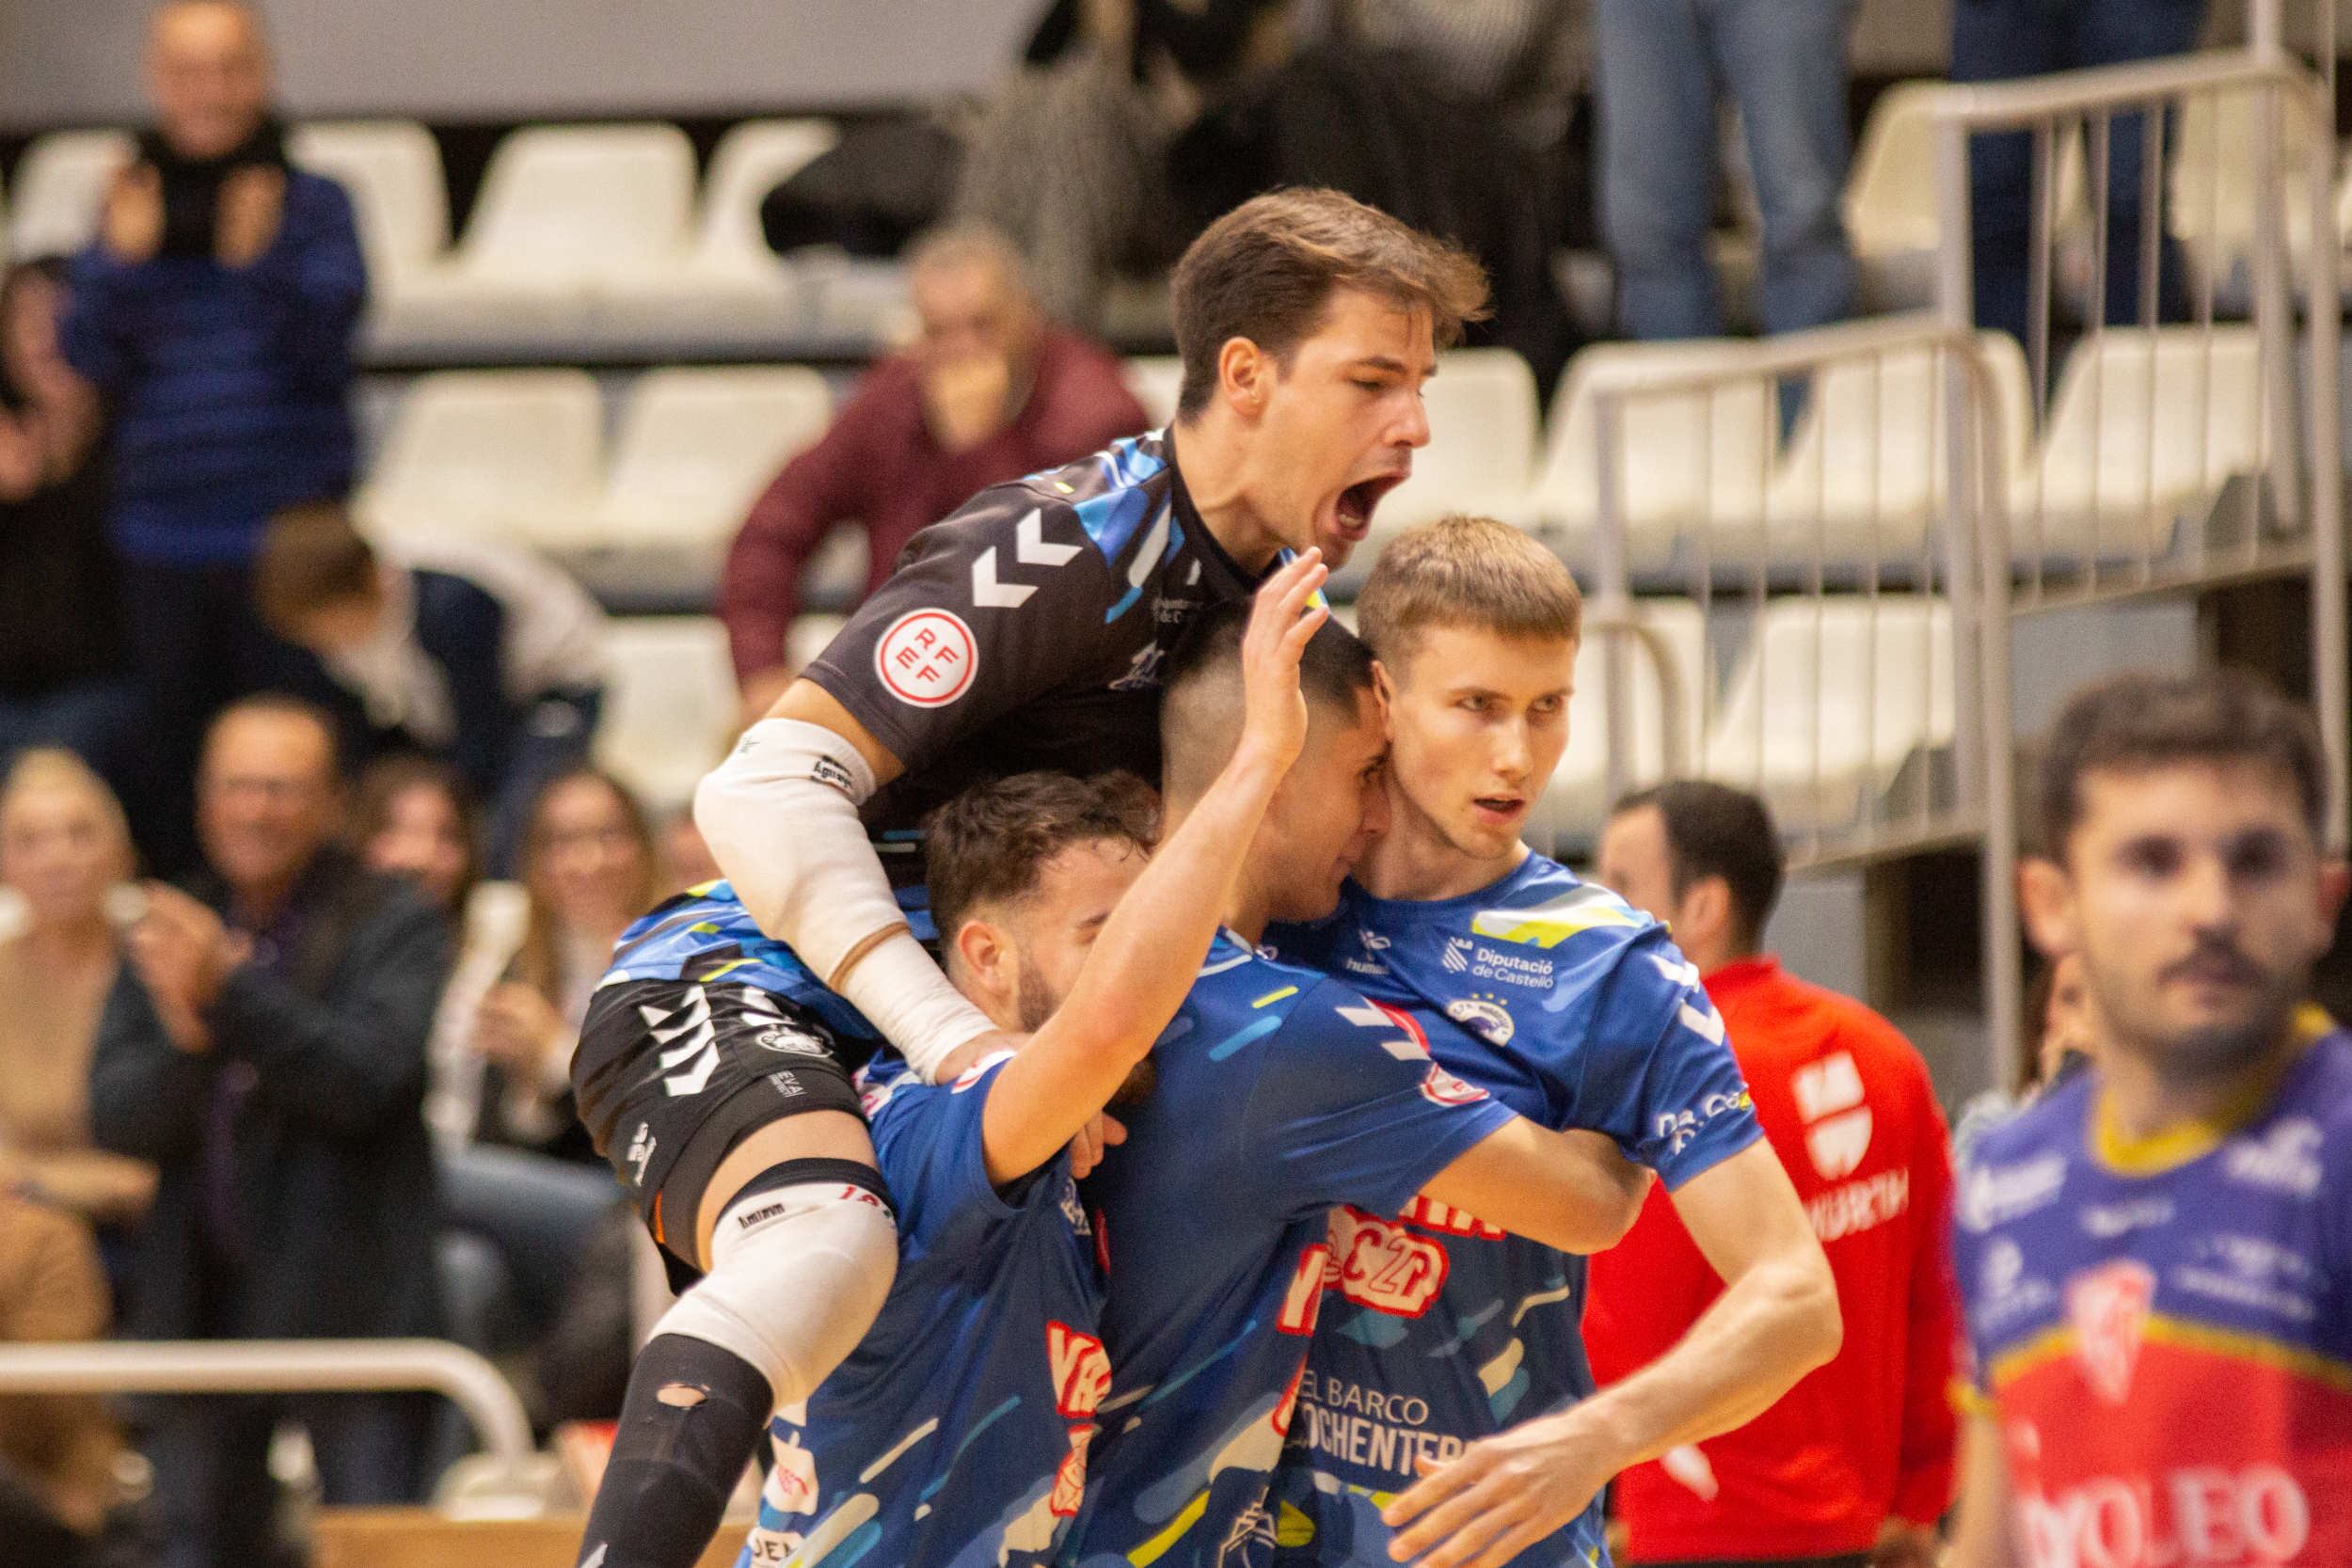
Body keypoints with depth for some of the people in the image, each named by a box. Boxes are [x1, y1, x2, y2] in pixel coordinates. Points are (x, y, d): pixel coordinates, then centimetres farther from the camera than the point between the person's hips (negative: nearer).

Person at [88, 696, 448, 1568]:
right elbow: (116, 1117, 2)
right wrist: (185, 1041, -19)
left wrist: (230, 991, -24)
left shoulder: (393, 930, -2)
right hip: (202, 1297, 5)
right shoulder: (167, 942, 11)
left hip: (346, 1299, -5)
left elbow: (365, 1077, -17)